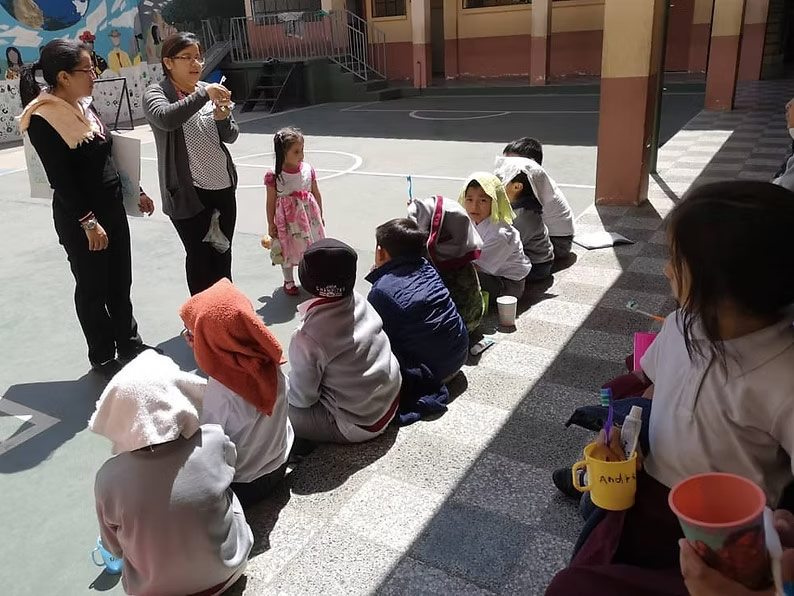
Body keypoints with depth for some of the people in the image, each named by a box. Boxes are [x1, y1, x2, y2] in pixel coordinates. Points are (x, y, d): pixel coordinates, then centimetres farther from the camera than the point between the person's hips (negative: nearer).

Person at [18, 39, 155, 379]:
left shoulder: (84, 105, 6)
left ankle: (129, 344, 32)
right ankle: (103, 358, 22)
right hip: (79, 218, -7)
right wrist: (88, 222, -20)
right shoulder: (43, 120, -17)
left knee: (120, 282, 16)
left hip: (112, 206, 8)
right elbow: (61, 179, -19)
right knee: (93, 288, 6)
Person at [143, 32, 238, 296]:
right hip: (188, 193, -5)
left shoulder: (209, 91, 8)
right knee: (199, 257, 4)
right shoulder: (156, 94, -6)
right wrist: (203, 94, -29)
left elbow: (231, 136, 10)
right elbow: (166, 119, -28)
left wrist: (222, 118, -11)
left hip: (223, 187, 5)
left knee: (223, 255, 14)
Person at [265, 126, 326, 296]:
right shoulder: (274, 176, -16)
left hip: (309, 215, 3)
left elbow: (316, 194, 4)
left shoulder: (308, 170, -7)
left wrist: (320, 216, 10)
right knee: (288, 249, 12)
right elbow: (271, 201, -7)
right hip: (287, 217, -3)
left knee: (311, 246, 14)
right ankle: (288, 281, 32)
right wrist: (271, 224, -2)